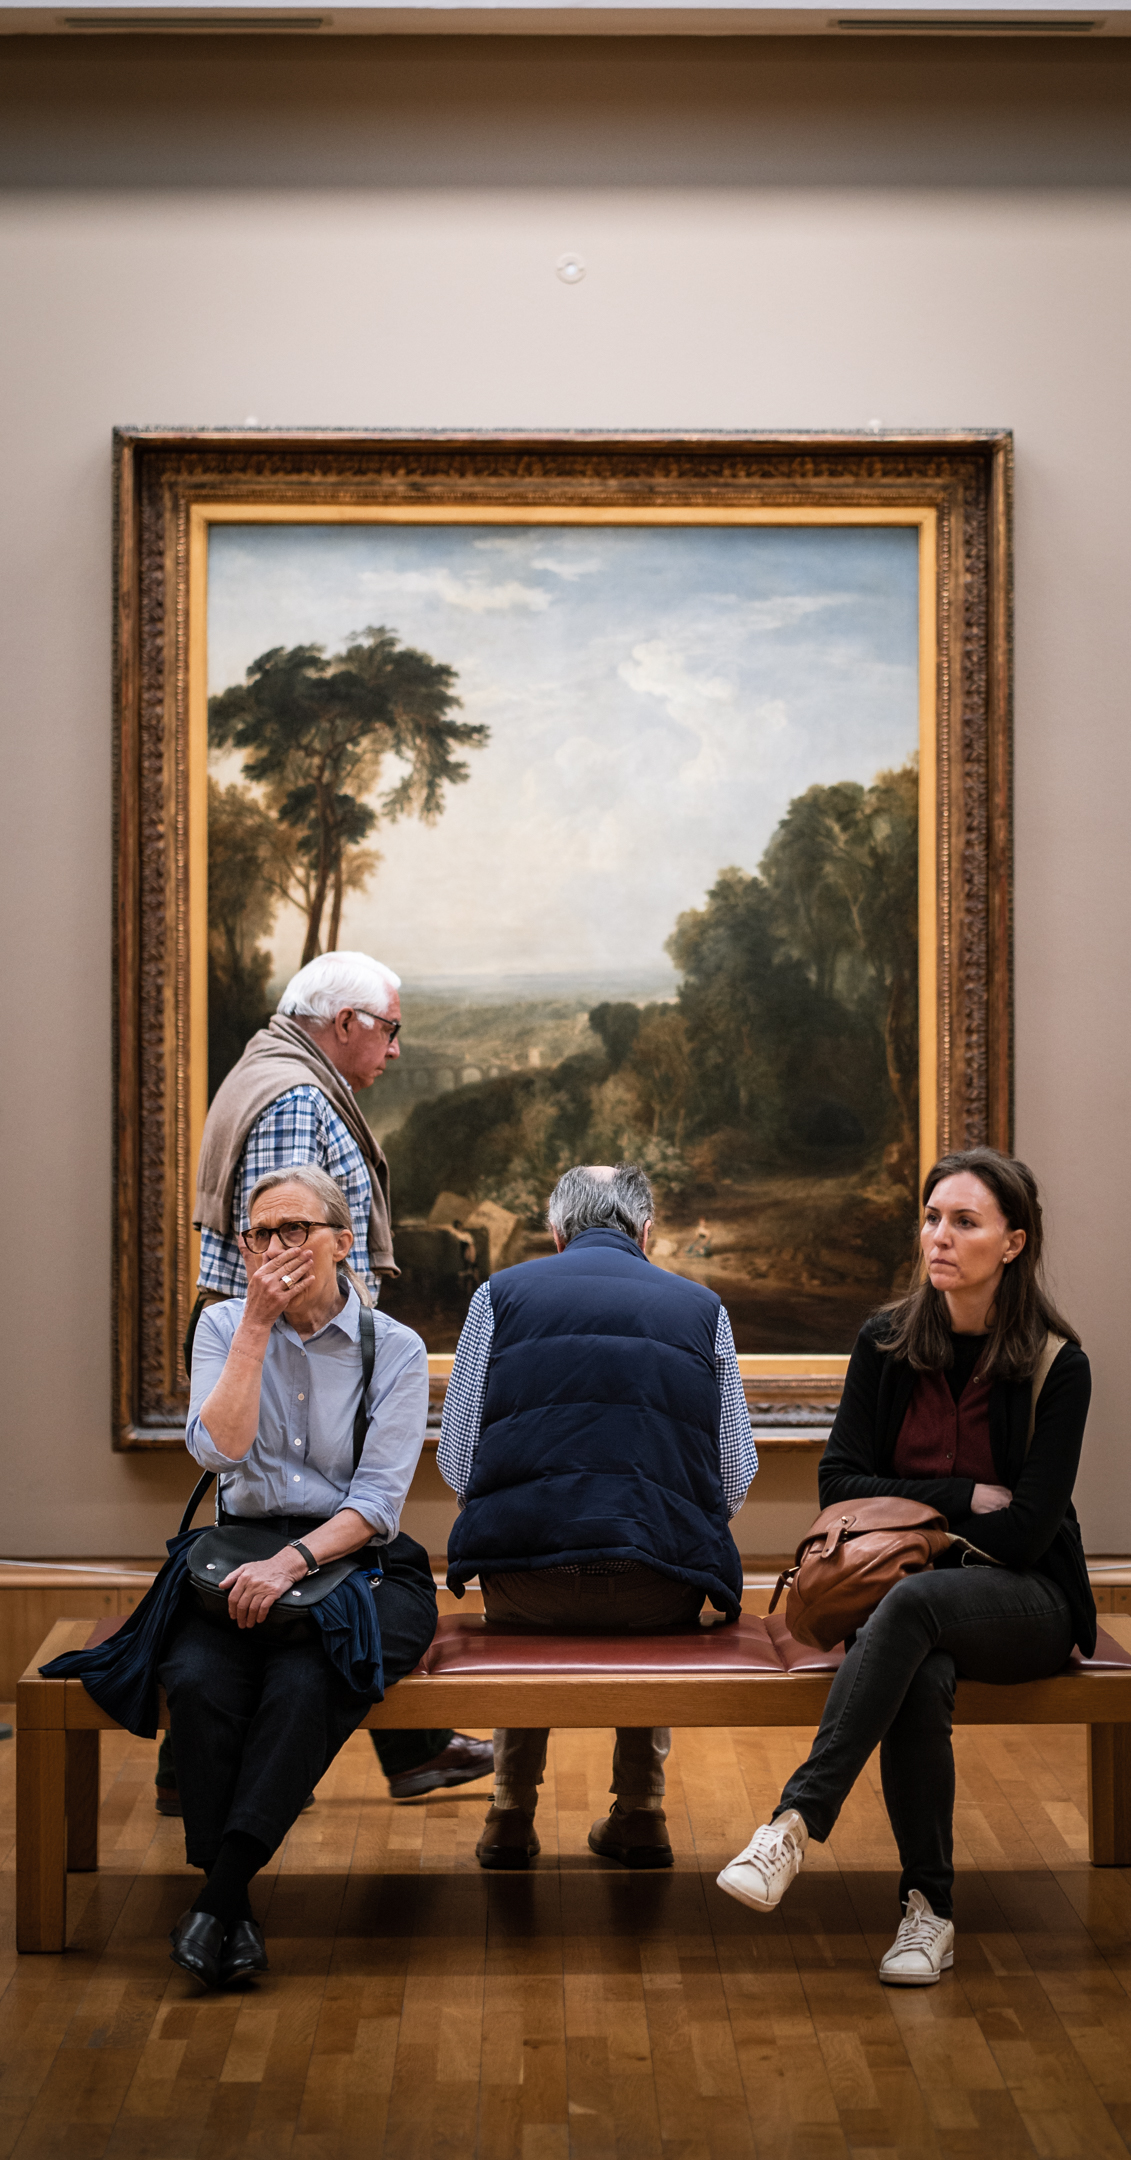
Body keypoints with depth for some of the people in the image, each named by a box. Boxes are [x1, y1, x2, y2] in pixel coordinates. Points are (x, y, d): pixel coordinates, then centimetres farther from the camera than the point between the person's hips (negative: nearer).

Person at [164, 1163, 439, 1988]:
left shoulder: (396, 1350, 1)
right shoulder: (226, 1327, 8)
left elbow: (377, 1501, -7)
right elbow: (220, 1450, -10)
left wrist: (292, 1563, -23)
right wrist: (259, 1323, -11)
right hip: (244, 1552, 2)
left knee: (304, 1686, -33)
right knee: (198, 1680, -30)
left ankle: (217, 1899, -29)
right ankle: (233, 1905, -25)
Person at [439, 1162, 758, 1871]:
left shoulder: (500, 1294, 13)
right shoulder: (701, 1306, 15)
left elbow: (456, 1459, 8)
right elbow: (736, 1478, 11)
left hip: (521, 1571, 0)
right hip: (663, 1584, 0)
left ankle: (512, 1816, 34)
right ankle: (641, 1816, 34)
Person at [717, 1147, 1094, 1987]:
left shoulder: (1057, 1366, -8)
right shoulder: (887, 1343, 3)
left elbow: (1027, 1531, -12)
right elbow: (841, 1485, 0)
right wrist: (966, 1498, -10)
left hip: (1025, 1602, -2)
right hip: (903, 1590, 3)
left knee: (913, 1602, -37)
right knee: (923, 1676, -35)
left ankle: (797, 1822, -41)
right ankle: (930, 1908, -25)